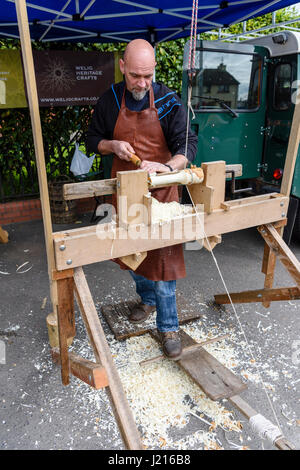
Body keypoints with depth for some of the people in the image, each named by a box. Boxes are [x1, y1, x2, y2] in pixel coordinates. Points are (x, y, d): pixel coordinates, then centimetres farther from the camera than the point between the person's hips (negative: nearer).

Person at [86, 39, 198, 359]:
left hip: (161, 191, -3)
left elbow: (187, 145, -12)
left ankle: (168, 327, 13)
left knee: (164, 258, -3)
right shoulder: (109, 101, 0)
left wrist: (166, 167, -32)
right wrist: (113, 145, -13)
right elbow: (92, 140, 9)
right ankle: (147, 299, 42)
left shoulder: (168, 101, -6)